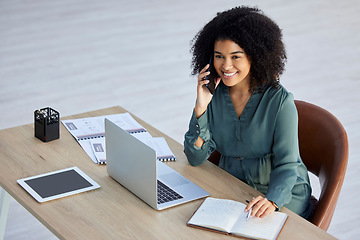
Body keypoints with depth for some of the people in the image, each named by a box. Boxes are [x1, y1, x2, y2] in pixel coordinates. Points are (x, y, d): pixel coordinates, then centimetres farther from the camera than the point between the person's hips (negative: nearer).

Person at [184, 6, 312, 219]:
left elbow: (287, 164, -18)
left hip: (283, 196, -4)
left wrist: (272, 200, -38)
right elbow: (195, 158, -5)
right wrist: (201, 107, -18)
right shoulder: (214, 94, -3)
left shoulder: (280, 100, -14)